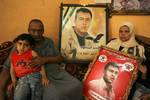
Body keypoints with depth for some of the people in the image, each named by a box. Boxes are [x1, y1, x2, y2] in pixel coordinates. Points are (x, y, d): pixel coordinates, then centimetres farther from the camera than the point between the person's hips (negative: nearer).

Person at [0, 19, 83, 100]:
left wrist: (45, 59, -19)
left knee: (77, 86, -13)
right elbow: (7, 68, -7)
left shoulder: (49, 42, 8)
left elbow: (60, 58, 2)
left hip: (57, 73, 5)